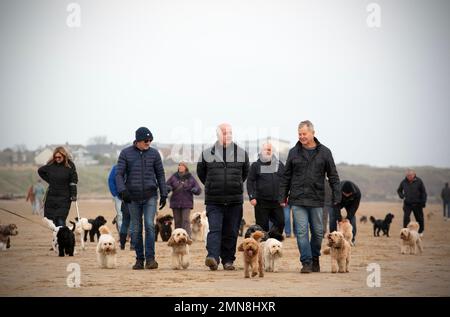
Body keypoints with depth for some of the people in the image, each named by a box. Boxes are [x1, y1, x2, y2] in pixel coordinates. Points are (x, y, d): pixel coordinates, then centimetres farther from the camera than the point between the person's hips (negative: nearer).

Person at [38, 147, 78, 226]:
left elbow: (73, 182, -5)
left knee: (61, 220, -14)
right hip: (51, 196, 4)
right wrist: (49, 180, 11)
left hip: (64, 197, -4)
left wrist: (73, 195, -14)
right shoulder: (51, 165, 2)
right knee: (51, 220, 5)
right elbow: (40, 171, 20)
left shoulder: (70, 166, -6)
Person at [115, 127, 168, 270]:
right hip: (133, 197, 0)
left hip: (150, 196, 0)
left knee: (149, 225, -14)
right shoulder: (126, 153, 1)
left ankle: (150, 258, -12)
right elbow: (119, 173, -2)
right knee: (136, 229, 5)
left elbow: (160, 174, 10)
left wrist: (163, 194, 6)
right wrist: (122, 190, -17)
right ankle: (139, 259, 13)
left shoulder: (154, 153, 5)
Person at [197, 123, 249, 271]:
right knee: (214, 229, -14)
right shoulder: (207, 154, 3)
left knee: (231, 232, 5)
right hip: (214, 201, -2)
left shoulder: (241, 153, 6)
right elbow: (201, 173, 17)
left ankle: (228, 260, 14)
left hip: (235, 200, 2)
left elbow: (245, 173, 22)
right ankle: (213, 257, -25)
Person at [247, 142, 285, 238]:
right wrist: (252, 197, -7)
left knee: (280, 222, -2)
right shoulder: (256, 165, 5)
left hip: (277, 201, 2)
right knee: (262, 226, 1)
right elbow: (250, 181, 2)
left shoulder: (279, 165, 12)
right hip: (261, 202, -2)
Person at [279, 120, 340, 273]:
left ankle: (315, 259, 25)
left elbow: (333, 176, 6)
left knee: (318, 232, 7)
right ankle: (306, 262, -2)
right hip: (298, 200, 0)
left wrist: (336, 197, -1)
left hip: (317, 200, 0)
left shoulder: (324, 152, 4)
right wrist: (282, 197, 8)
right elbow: (286, 177, 11)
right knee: (301, 232, -6)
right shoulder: (294, 152, 6)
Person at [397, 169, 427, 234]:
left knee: (419, 218, 8)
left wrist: (423, 202, -8)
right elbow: (399, 190, 18)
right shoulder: (404, 182, 2)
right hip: (407, 204, 1)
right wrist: (402, 196, -1)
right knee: (406, 217, -12)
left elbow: (424, 192, -1)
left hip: (417, 204, -1)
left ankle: (420, 231, 27)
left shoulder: (419, 181, -5)